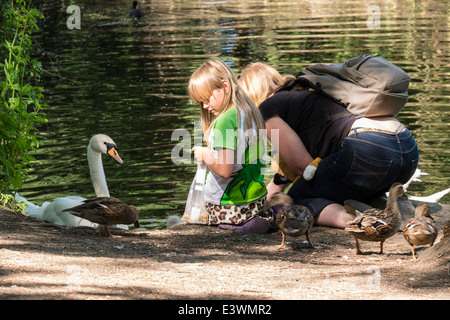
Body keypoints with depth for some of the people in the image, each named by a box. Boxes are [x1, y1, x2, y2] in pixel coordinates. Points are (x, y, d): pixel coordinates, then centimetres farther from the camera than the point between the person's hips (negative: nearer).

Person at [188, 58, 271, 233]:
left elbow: (224, 170, -26)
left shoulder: (225, 120, -22)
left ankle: (243, 222, -9)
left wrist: (204, 154, -9)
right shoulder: (250, 112, 6)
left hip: (229, 205, -9)